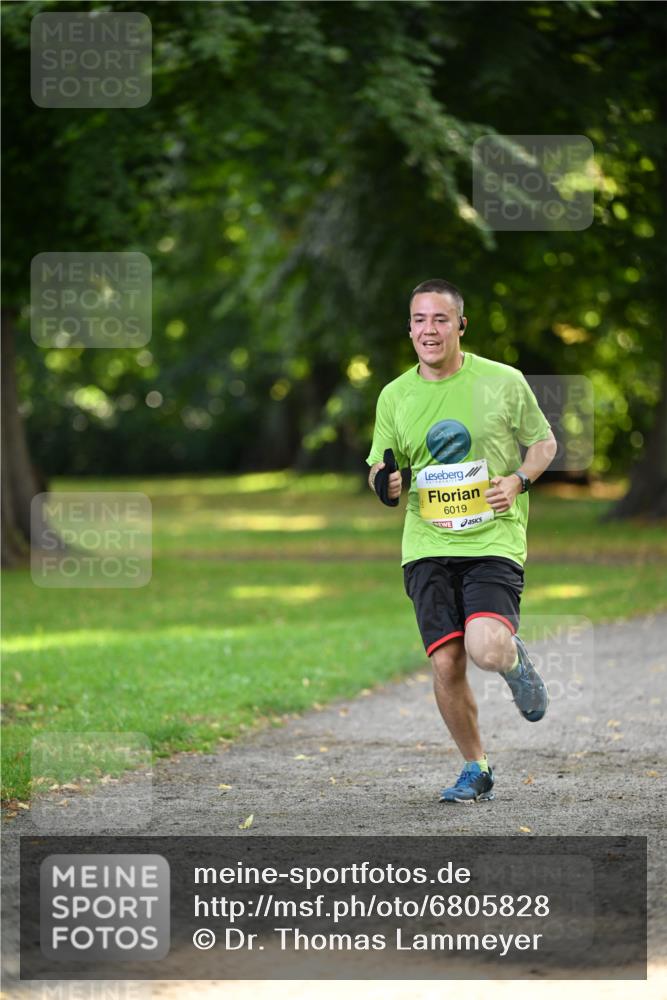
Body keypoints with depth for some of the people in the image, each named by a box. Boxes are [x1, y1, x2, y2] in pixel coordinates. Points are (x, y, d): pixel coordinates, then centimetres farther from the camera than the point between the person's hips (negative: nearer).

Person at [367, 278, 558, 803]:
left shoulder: (504, 381, -1)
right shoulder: (395, 396, 6)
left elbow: (544, 441, 11)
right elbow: (380, 465, 16)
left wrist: (518, 480, -8)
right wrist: (385, 483, -8)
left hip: (494, 539, -3)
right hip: (427, 547, 3)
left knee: (486, 649, -24)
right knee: (446, 663, -3)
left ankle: (516, 660, 15)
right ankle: (476, 770, 17)